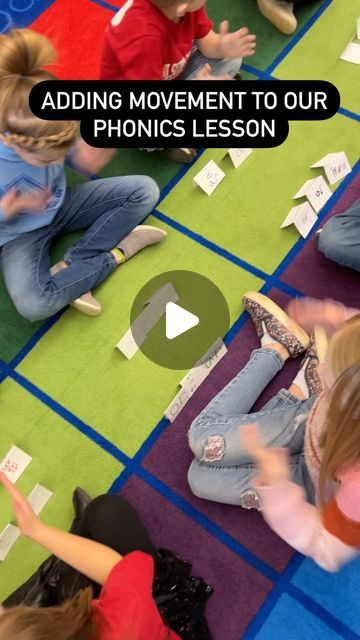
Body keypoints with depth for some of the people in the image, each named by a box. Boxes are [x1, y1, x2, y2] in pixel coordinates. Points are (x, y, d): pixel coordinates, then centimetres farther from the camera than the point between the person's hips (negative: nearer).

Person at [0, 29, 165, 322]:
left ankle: (70, 267, -14)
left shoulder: (46, 132, -23)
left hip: (61, 205, 5)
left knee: (145, 190, -8)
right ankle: (116, 250, -12)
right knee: (32, 304, -34)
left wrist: (88, 156, -27)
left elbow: (74, 152, -3)